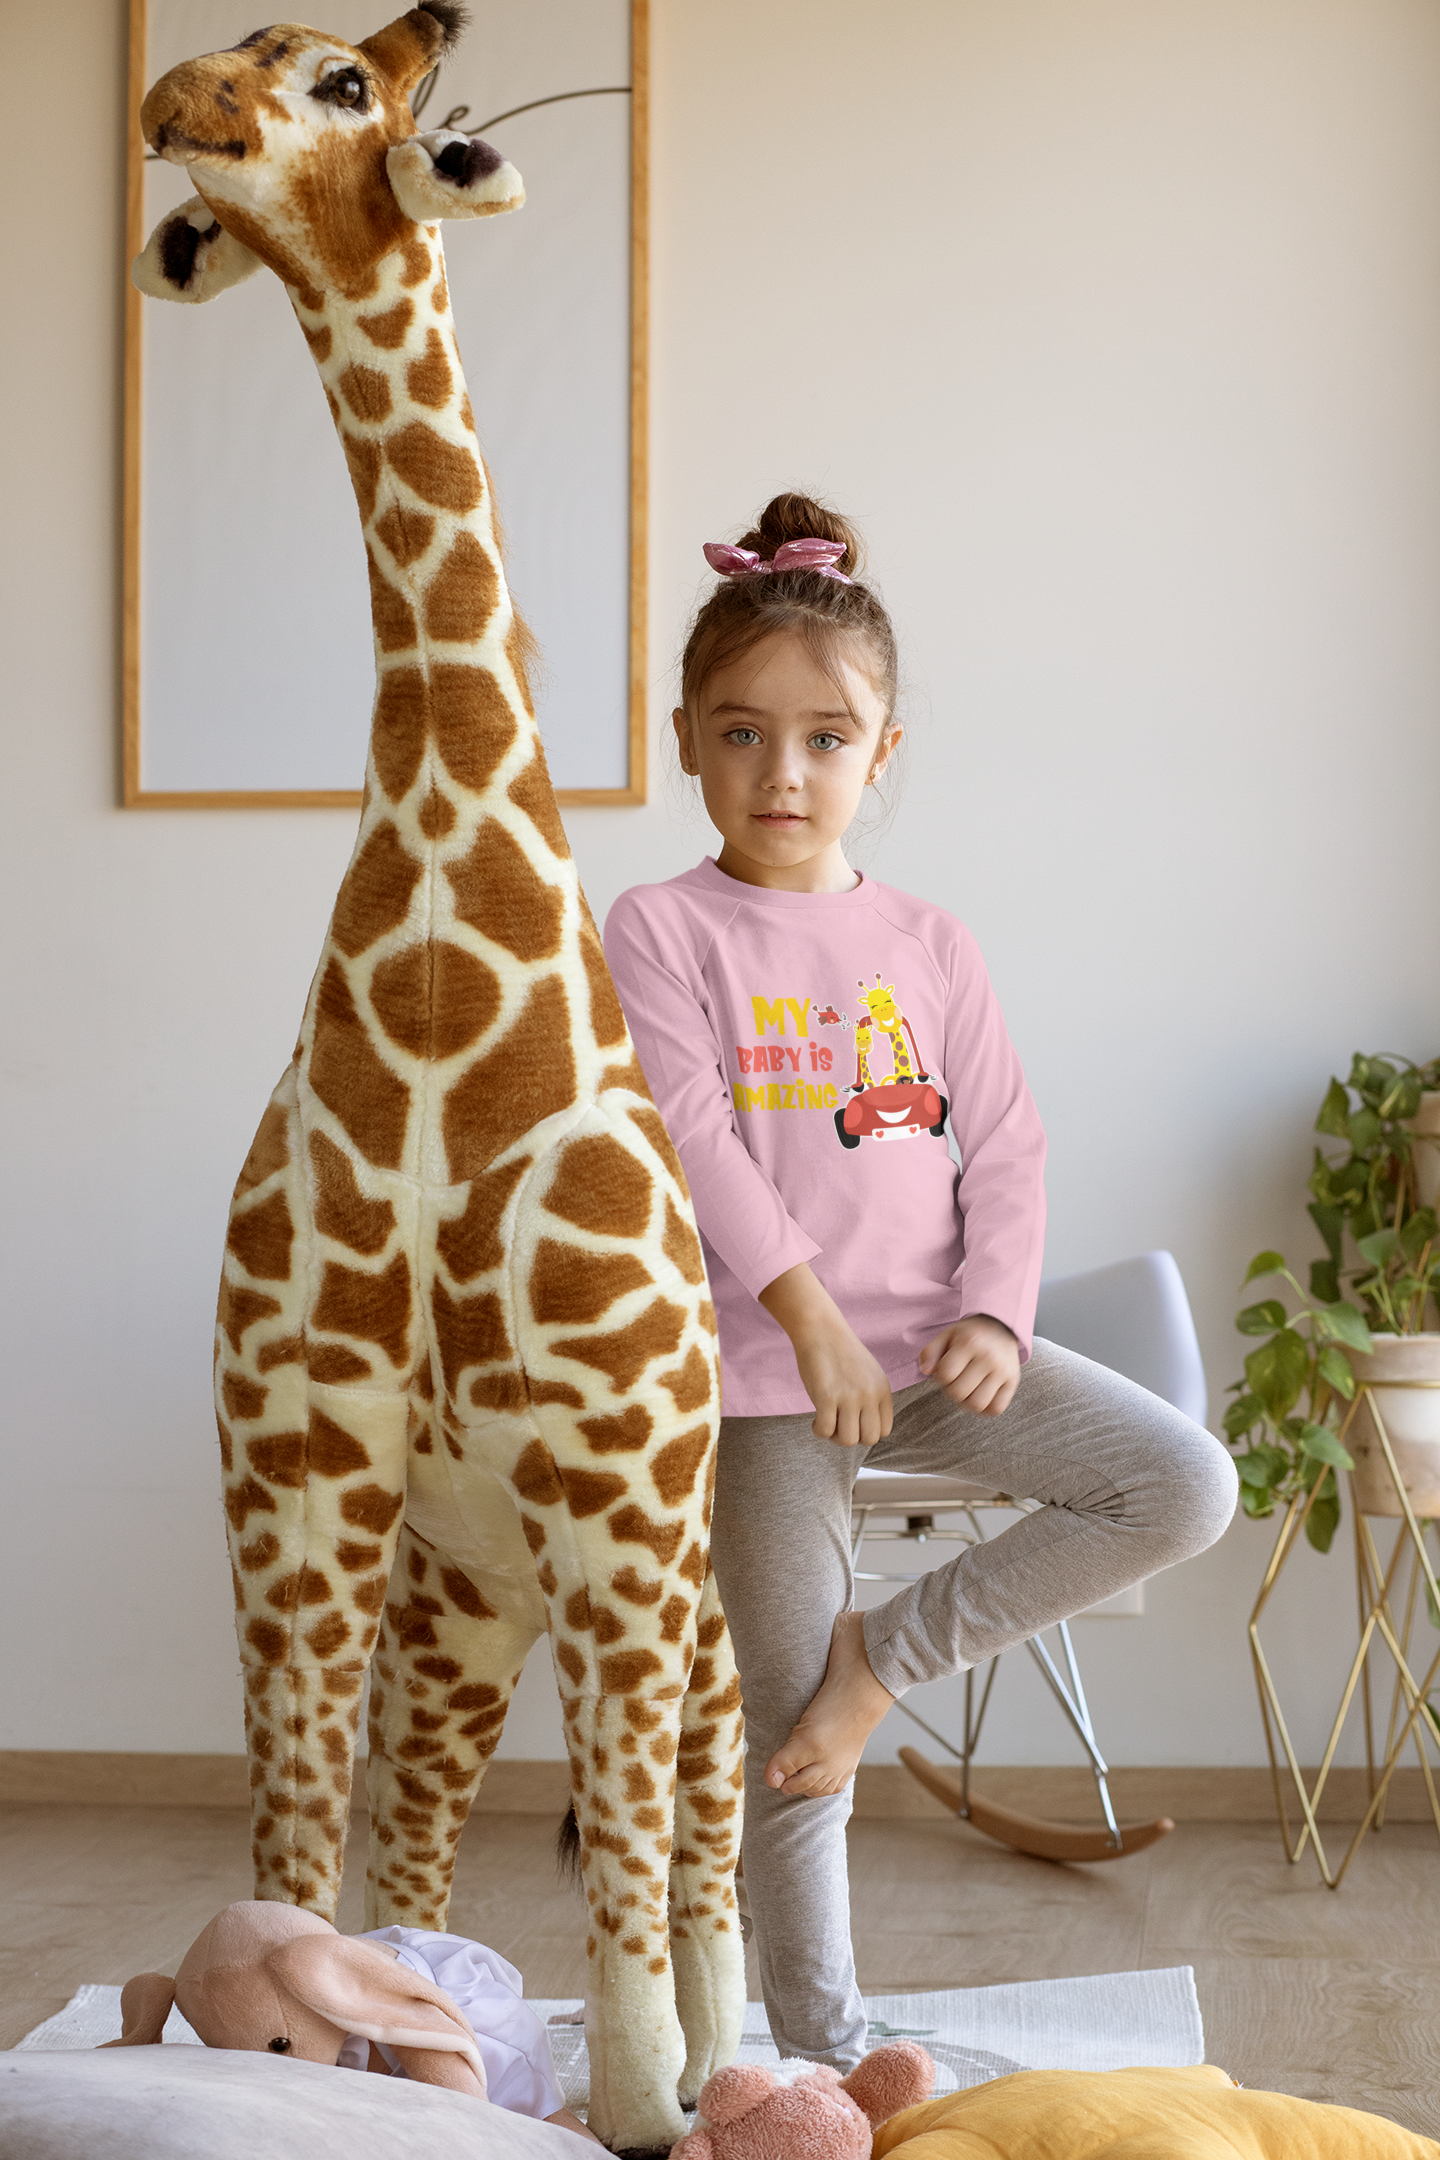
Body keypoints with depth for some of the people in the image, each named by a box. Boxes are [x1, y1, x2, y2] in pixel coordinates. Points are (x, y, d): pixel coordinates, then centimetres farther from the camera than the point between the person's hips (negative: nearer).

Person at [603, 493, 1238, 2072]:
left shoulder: (929, 944, 10)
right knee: (792, 1737, 1)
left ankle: (888, 1652, -1)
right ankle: (821, 2051, 18)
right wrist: (806, 1307, -19)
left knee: (1185, 1488, -15)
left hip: (934, 1344, 4)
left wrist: (994, 1314, -8)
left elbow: (1005, 1146, 7)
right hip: (765, 1371, -4)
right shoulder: (661, 930, -2)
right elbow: (689, 1136, -13)